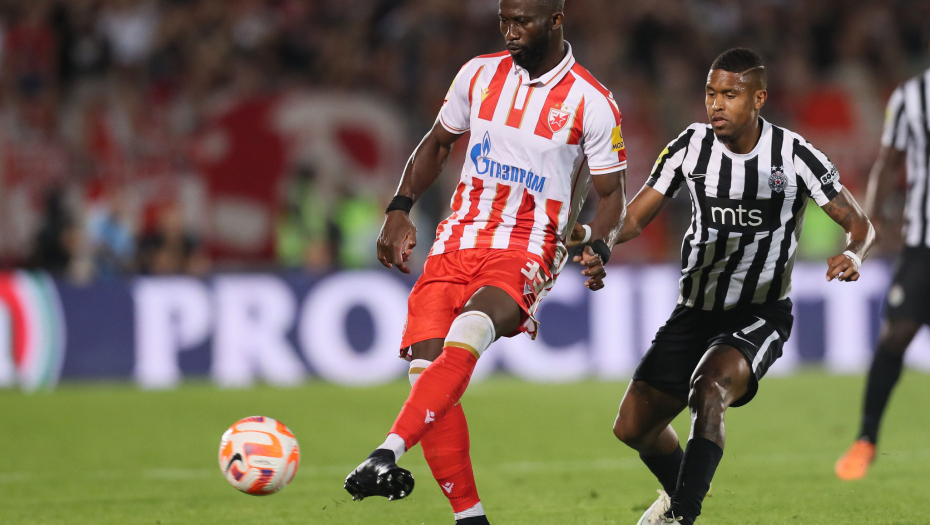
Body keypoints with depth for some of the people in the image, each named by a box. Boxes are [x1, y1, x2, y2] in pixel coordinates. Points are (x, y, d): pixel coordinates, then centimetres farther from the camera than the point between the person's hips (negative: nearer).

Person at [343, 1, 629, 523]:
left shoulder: (591, 103, -4)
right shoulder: (480, 74, 8)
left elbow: (613, 195, 1)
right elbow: (437, 144, 21)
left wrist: (598, 249, -18)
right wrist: (400, 210, 8)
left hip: (527, 251, -5)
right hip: (459, 240, 5)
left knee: (466, 335, -34)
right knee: (427, 365, -12)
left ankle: (389, 455, -44)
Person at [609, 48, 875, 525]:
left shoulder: (794, 156, -12)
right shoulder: (691, 146, -3)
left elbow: (860, 225, -6)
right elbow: (635, 218, -1)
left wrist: (853, 255, -30)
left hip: (760, 315, -5)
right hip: (696, 309, 5)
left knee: (709, 388, -34)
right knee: (633, 426, 4)